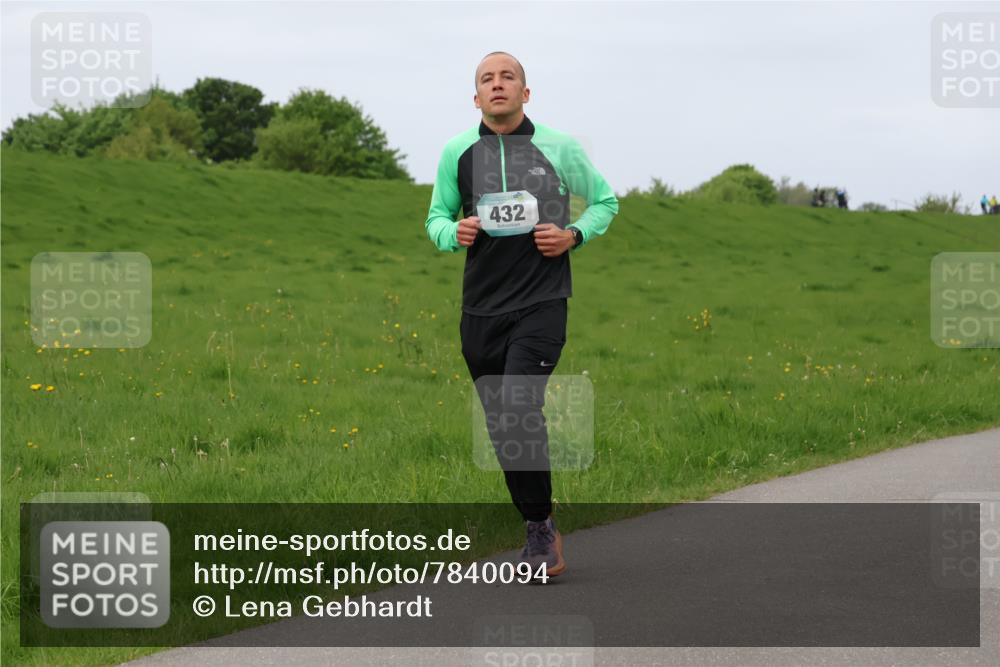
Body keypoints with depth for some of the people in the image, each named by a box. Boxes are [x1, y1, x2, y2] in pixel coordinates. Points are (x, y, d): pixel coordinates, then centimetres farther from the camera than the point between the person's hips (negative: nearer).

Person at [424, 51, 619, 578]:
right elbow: (436, 216, 19)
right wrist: (453, 233, -4)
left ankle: (540, 526, -8)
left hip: (541, 302, -4)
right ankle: (542, 536, 20)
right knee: (502, 428, 6)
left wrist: (574, 235, -3)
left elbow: (605, 200, 15)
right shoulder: (457, 153, 8)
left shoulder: (559, 148, 2)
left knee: (519, 408, -22)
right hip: (480, 308, 4)